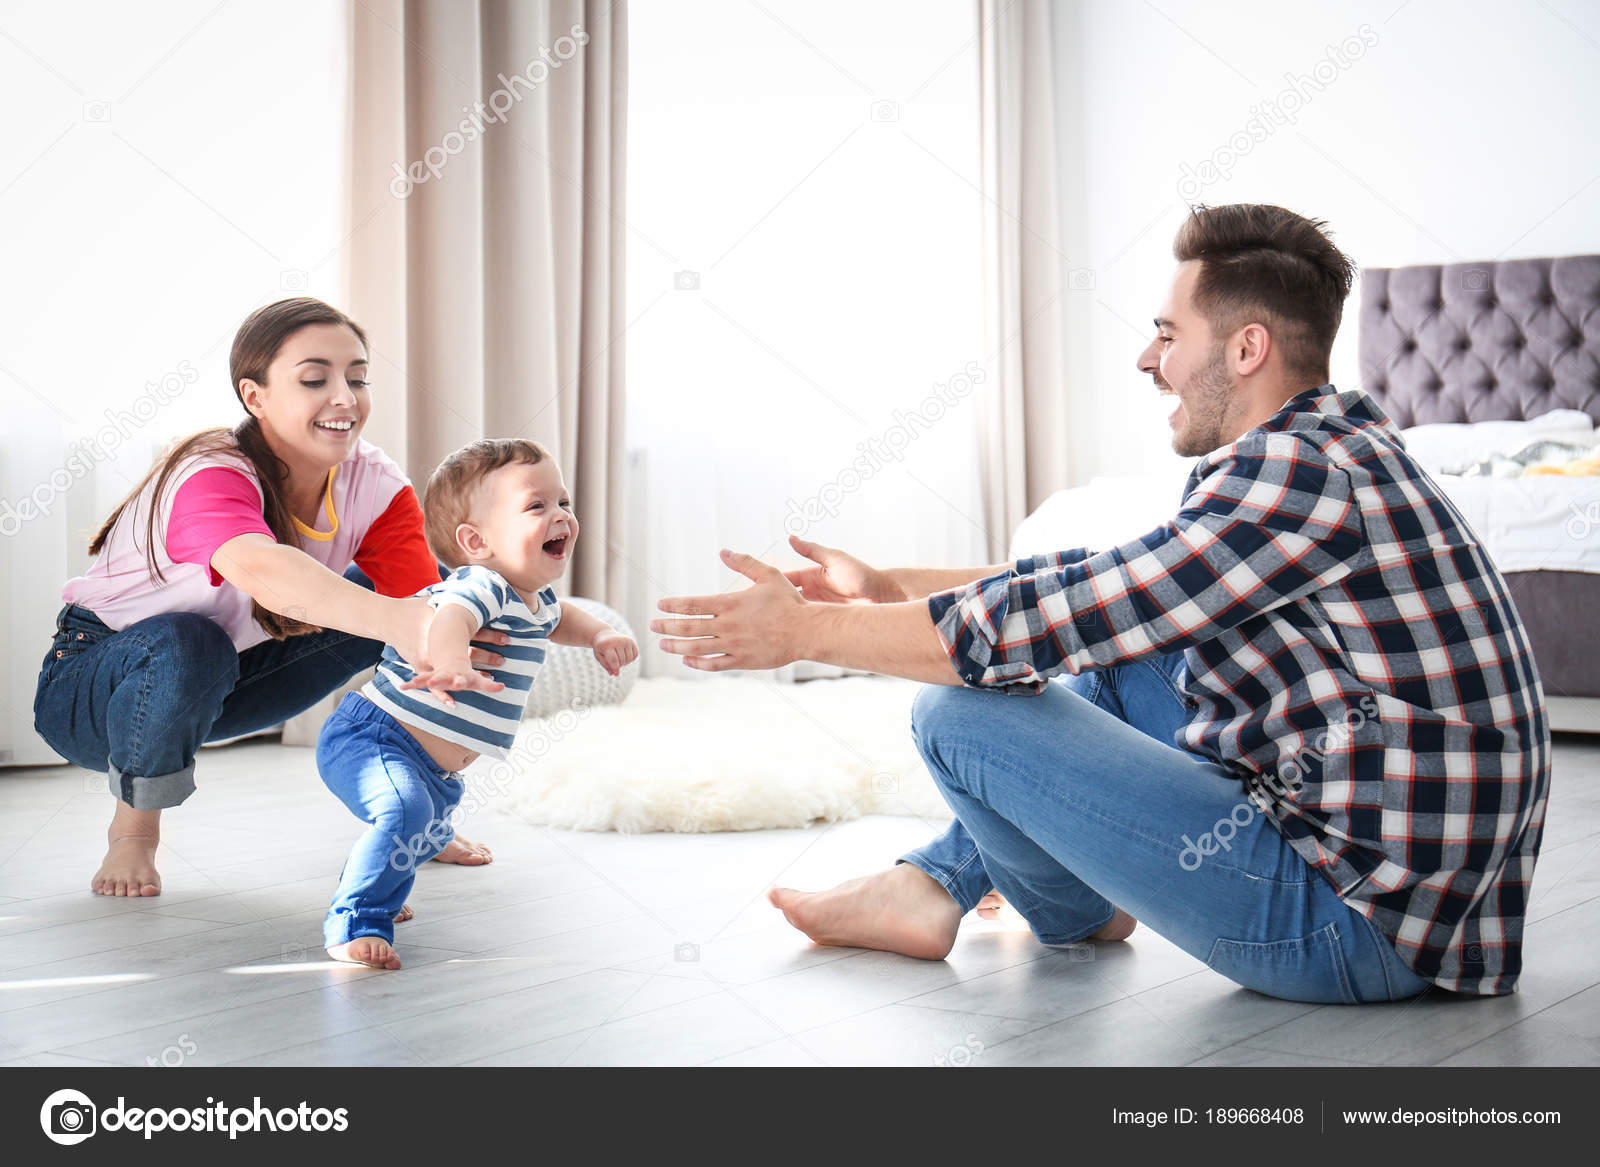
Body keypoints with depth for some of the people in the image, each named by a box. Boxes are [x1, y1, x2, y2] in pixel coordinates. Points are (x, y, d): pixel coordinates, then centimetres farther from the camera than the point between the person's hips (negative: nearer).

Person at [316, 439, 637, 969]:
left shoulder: (534, 599, 5)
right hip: (371, 737, -10)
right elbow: (448, 620, -51)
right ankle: (356, 924, -20)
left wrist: (600, 635, 10)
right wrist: (451, 664, -74)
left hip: (434, 768, 10)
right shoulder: (480, 586, -27)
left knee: (430, 832, 31)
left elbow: (558, 619, 31)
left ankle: (366, 883, 59)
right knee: (405, 812, -35)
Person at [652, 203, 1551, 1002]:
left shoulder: (1299, 473, -19)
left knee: (959, 708, -9)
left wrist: (807, 630, -5)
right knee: (1118, 651, 21)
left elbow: (1044, 627, -18)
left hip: (1366, 927, -10)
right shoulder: (1335, 443, 12)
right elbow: (1094, 589, 22)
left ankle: (1084, 911, 19)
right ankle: (936, 883, 23)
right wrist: (891, 589, 23)